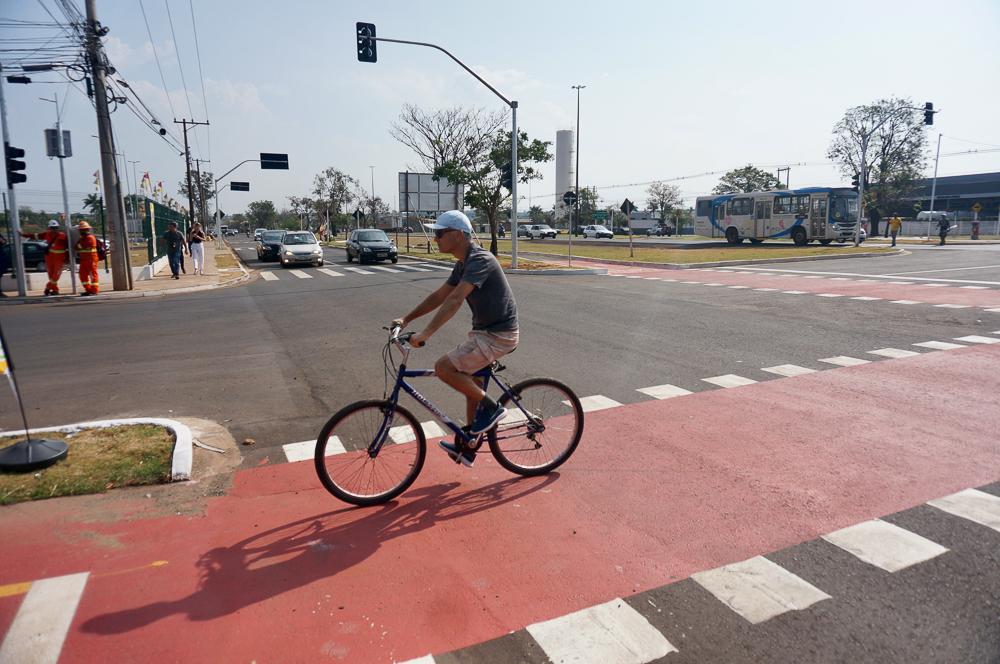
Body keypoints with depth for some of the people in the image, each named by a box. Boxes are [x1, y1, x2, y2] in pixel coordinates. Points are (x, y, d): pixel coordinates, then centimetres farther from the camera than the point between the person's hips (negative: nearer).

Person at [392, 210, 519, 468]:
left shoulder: (480, 260, -21)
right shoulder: (464, 264, 11)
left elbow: (454, 300, -32)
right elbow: (439, 296, 15)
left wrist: (425, 334, -37)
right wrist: (406, 319, 9)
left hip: (498, 335, -10)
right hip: (484, 331, 10)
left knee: (443, 367, -17)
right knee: (471, 382, 16)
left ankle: (490, 407, -1)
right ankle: (467, 449, 28)